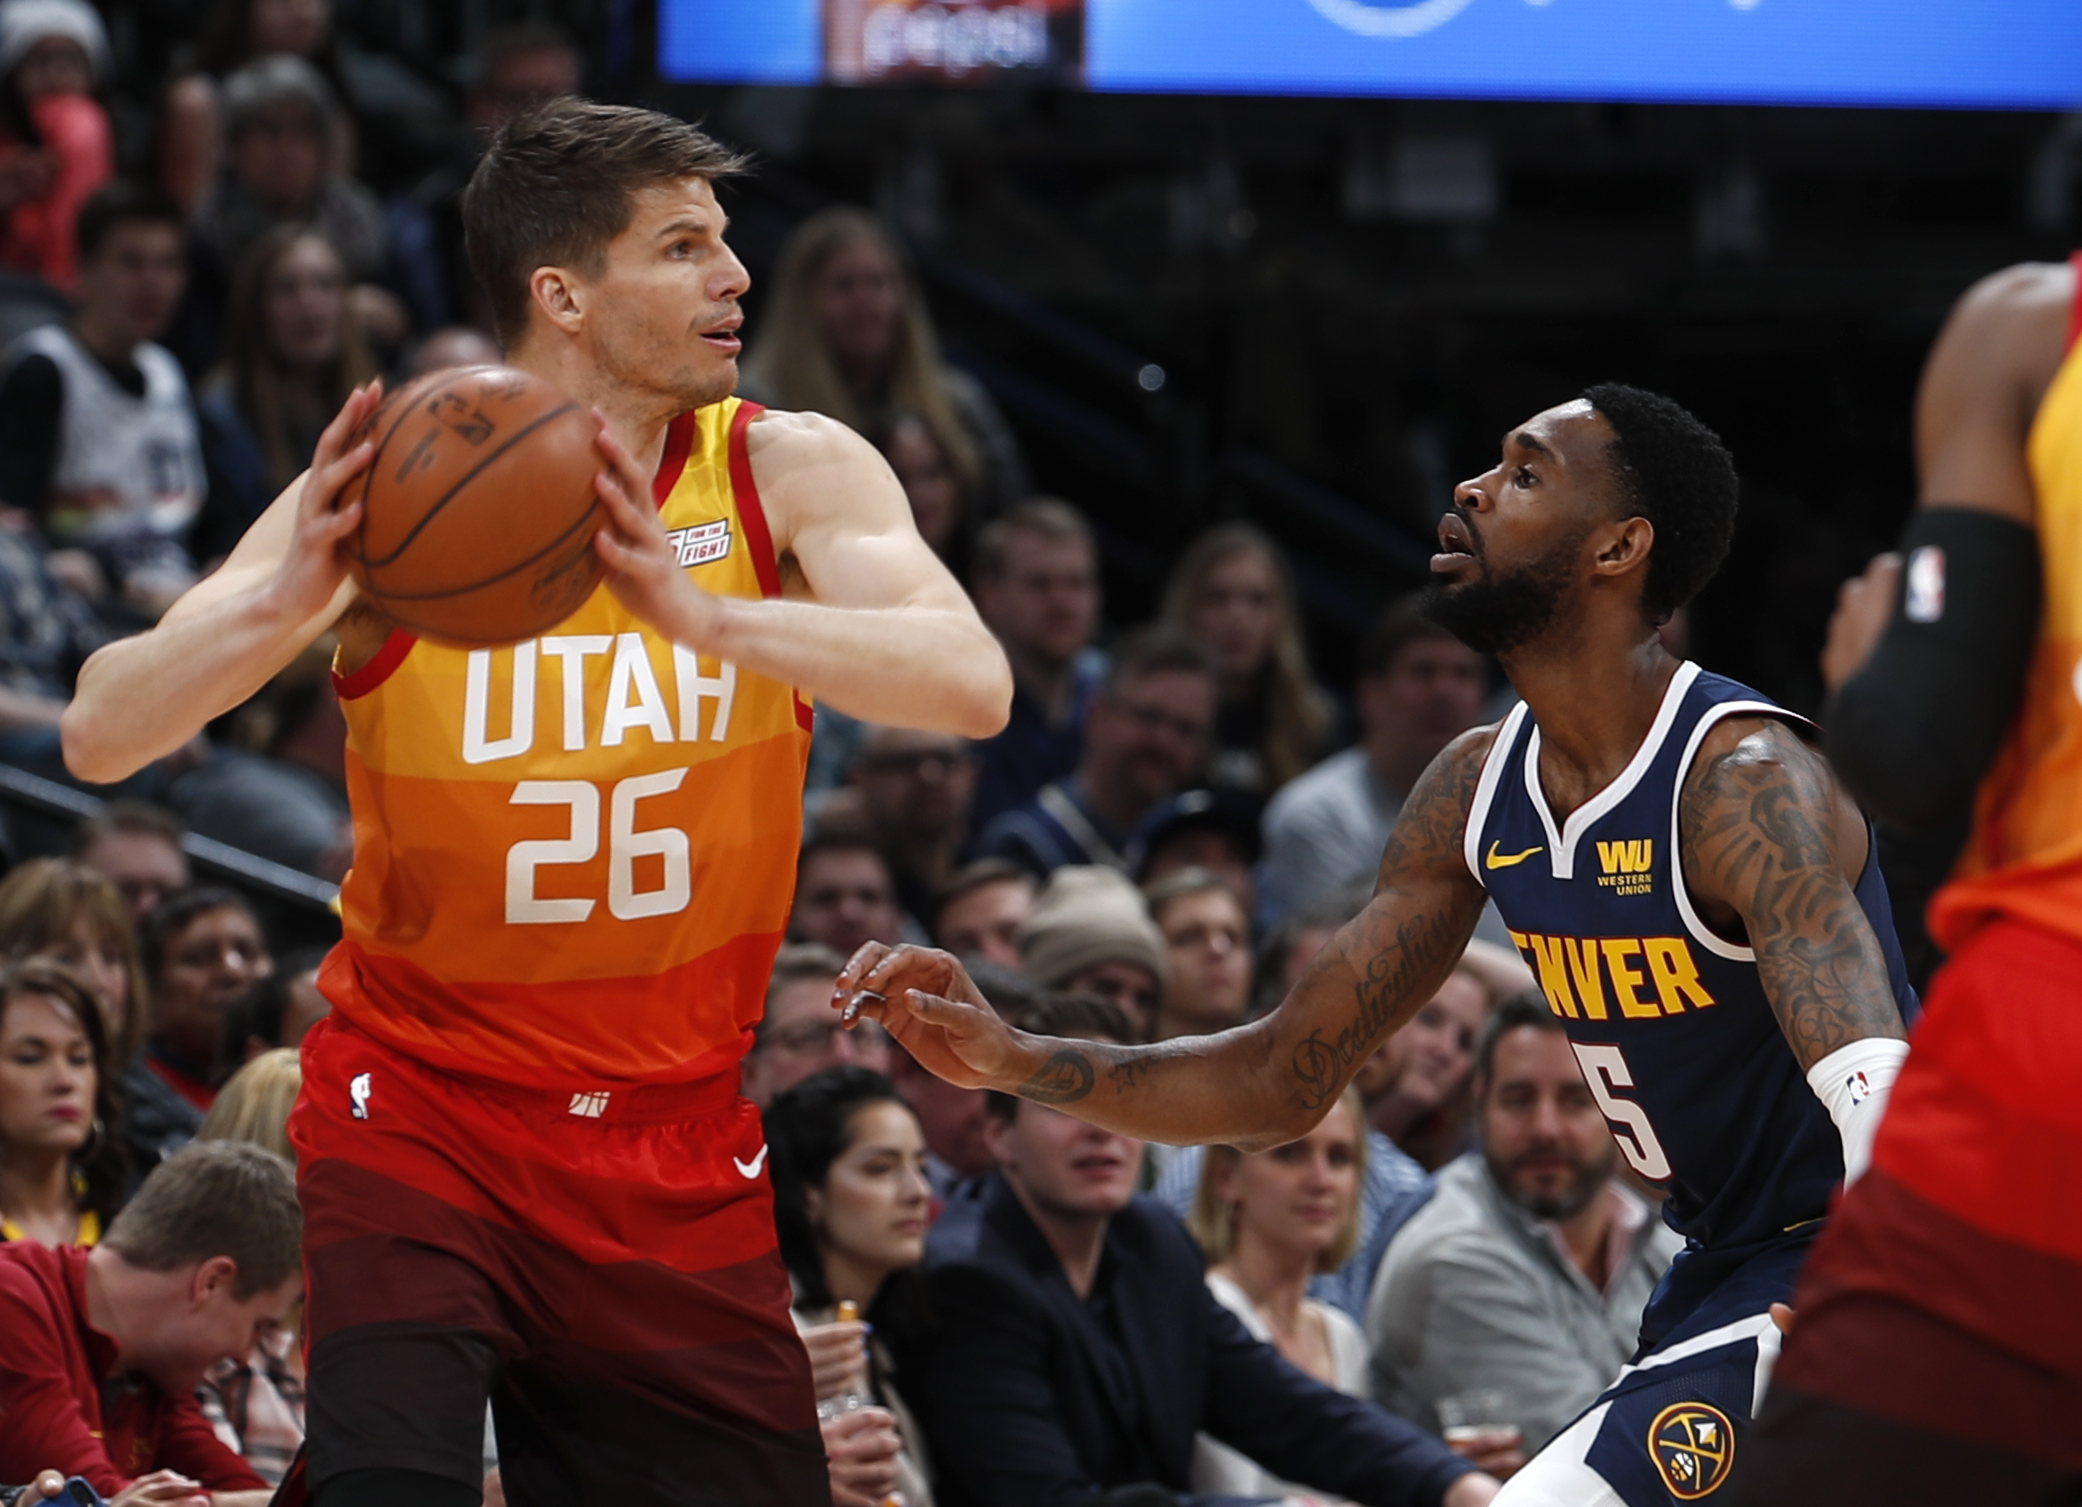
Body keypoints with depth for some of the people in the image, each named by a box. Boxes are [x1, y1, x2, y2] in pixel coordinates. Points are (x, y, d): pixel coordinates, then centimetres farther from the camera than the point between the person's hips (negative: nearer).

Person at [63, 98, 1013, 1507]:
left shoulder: (787, 475, -6)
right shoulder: (391, 492, -9)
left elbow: (974, 685, -25)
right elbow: (100, 737, -16)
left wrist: (700, 613, -41)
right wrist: (287, 600, -36)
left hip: (677, 1145, 3)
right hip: (421, 1108, -3)